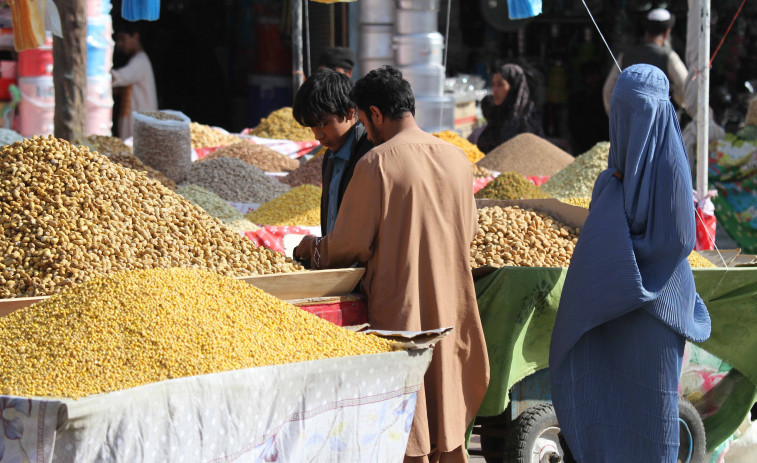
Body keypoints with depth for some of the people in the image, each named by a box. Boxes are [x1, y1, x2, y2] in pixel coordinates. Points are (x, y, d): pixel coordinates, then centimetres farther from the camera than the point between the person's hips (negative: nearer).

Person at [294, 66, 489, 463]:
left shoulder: (378, 163, -14)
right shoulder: (456, 159, 4)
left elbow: (349, 246, -9)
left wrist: (312, 249, 11)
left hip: (400, 308, -6)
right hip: (451, 308, 6)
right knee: (448, 420, 14)